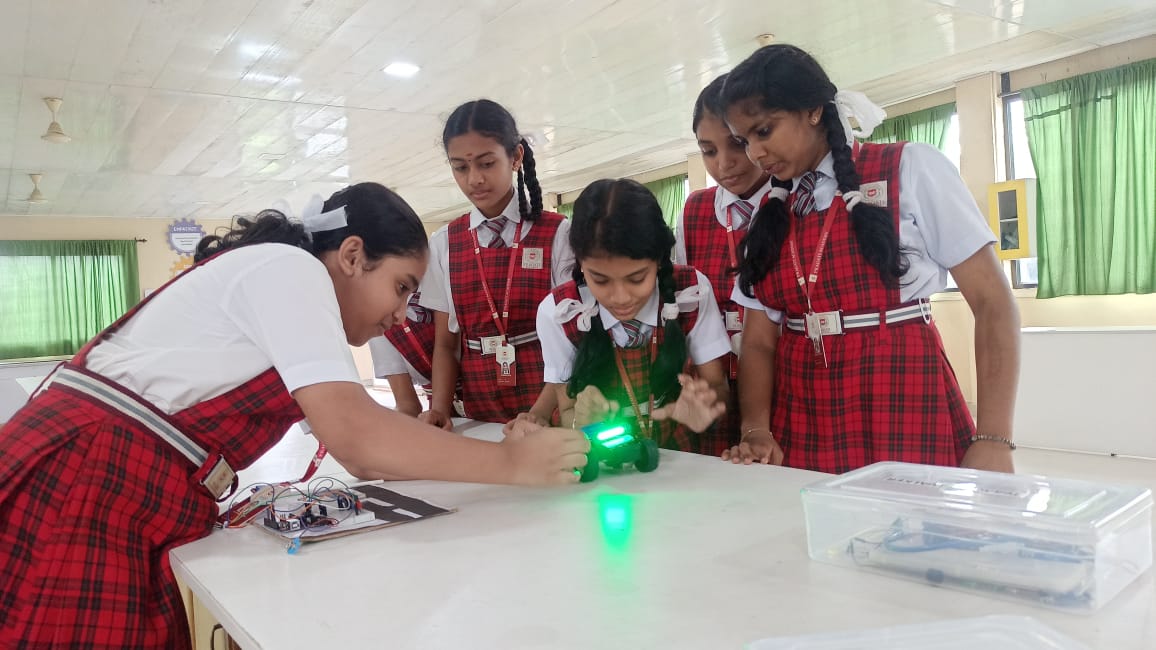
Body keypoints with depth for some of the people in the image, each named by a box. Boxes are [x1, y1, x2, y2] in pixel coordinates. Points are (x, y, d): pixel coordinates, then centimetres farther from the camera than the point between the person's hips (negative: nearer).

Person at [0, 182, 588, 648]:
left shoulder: (277, 284, 18)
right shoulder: (287, 267, -12)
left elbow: (360, 455, 17)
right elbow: (353, 436, -24)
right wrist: (508, 462, -18)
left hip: (130, 503, 10)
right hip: (81, 491, -10)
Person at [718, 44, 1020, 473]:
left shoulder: (910, 170, -3)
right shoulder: (769, 215, 9)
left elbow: (992, 303, -6)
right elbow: (759, 340, 6)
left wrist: (993, 441, -13)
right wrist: (756, 431, -12)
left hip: (905, 416, -3)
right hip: (800, 431, 4)